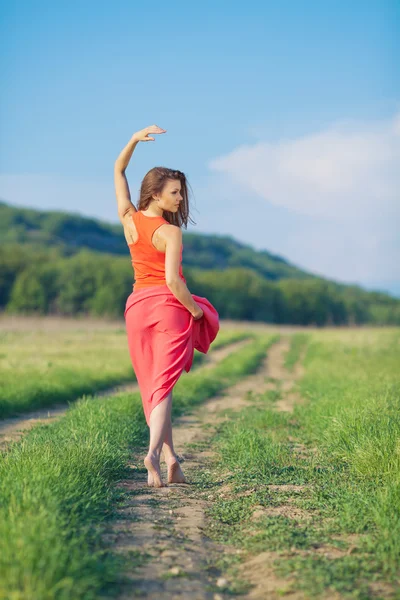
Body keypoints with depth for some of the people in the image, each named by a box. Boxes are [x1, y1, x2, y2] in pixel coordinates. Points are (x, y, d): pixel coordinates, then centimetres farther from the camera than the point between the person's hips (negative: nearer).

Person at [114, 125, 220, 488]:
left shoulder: (128, 219, 5)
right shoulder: (170, 232, -12)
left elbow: (118, 172, 18)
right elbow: (172, 281, -20)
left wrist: (135, 139, 10)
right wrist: (195, 310, -6)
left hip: (137, 305, 6)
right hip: (168, 305, -5)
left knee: (152, 384, 12)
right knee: (164, 383, -5)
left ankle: (170, 457, 11)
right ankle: (154, 452, -22)